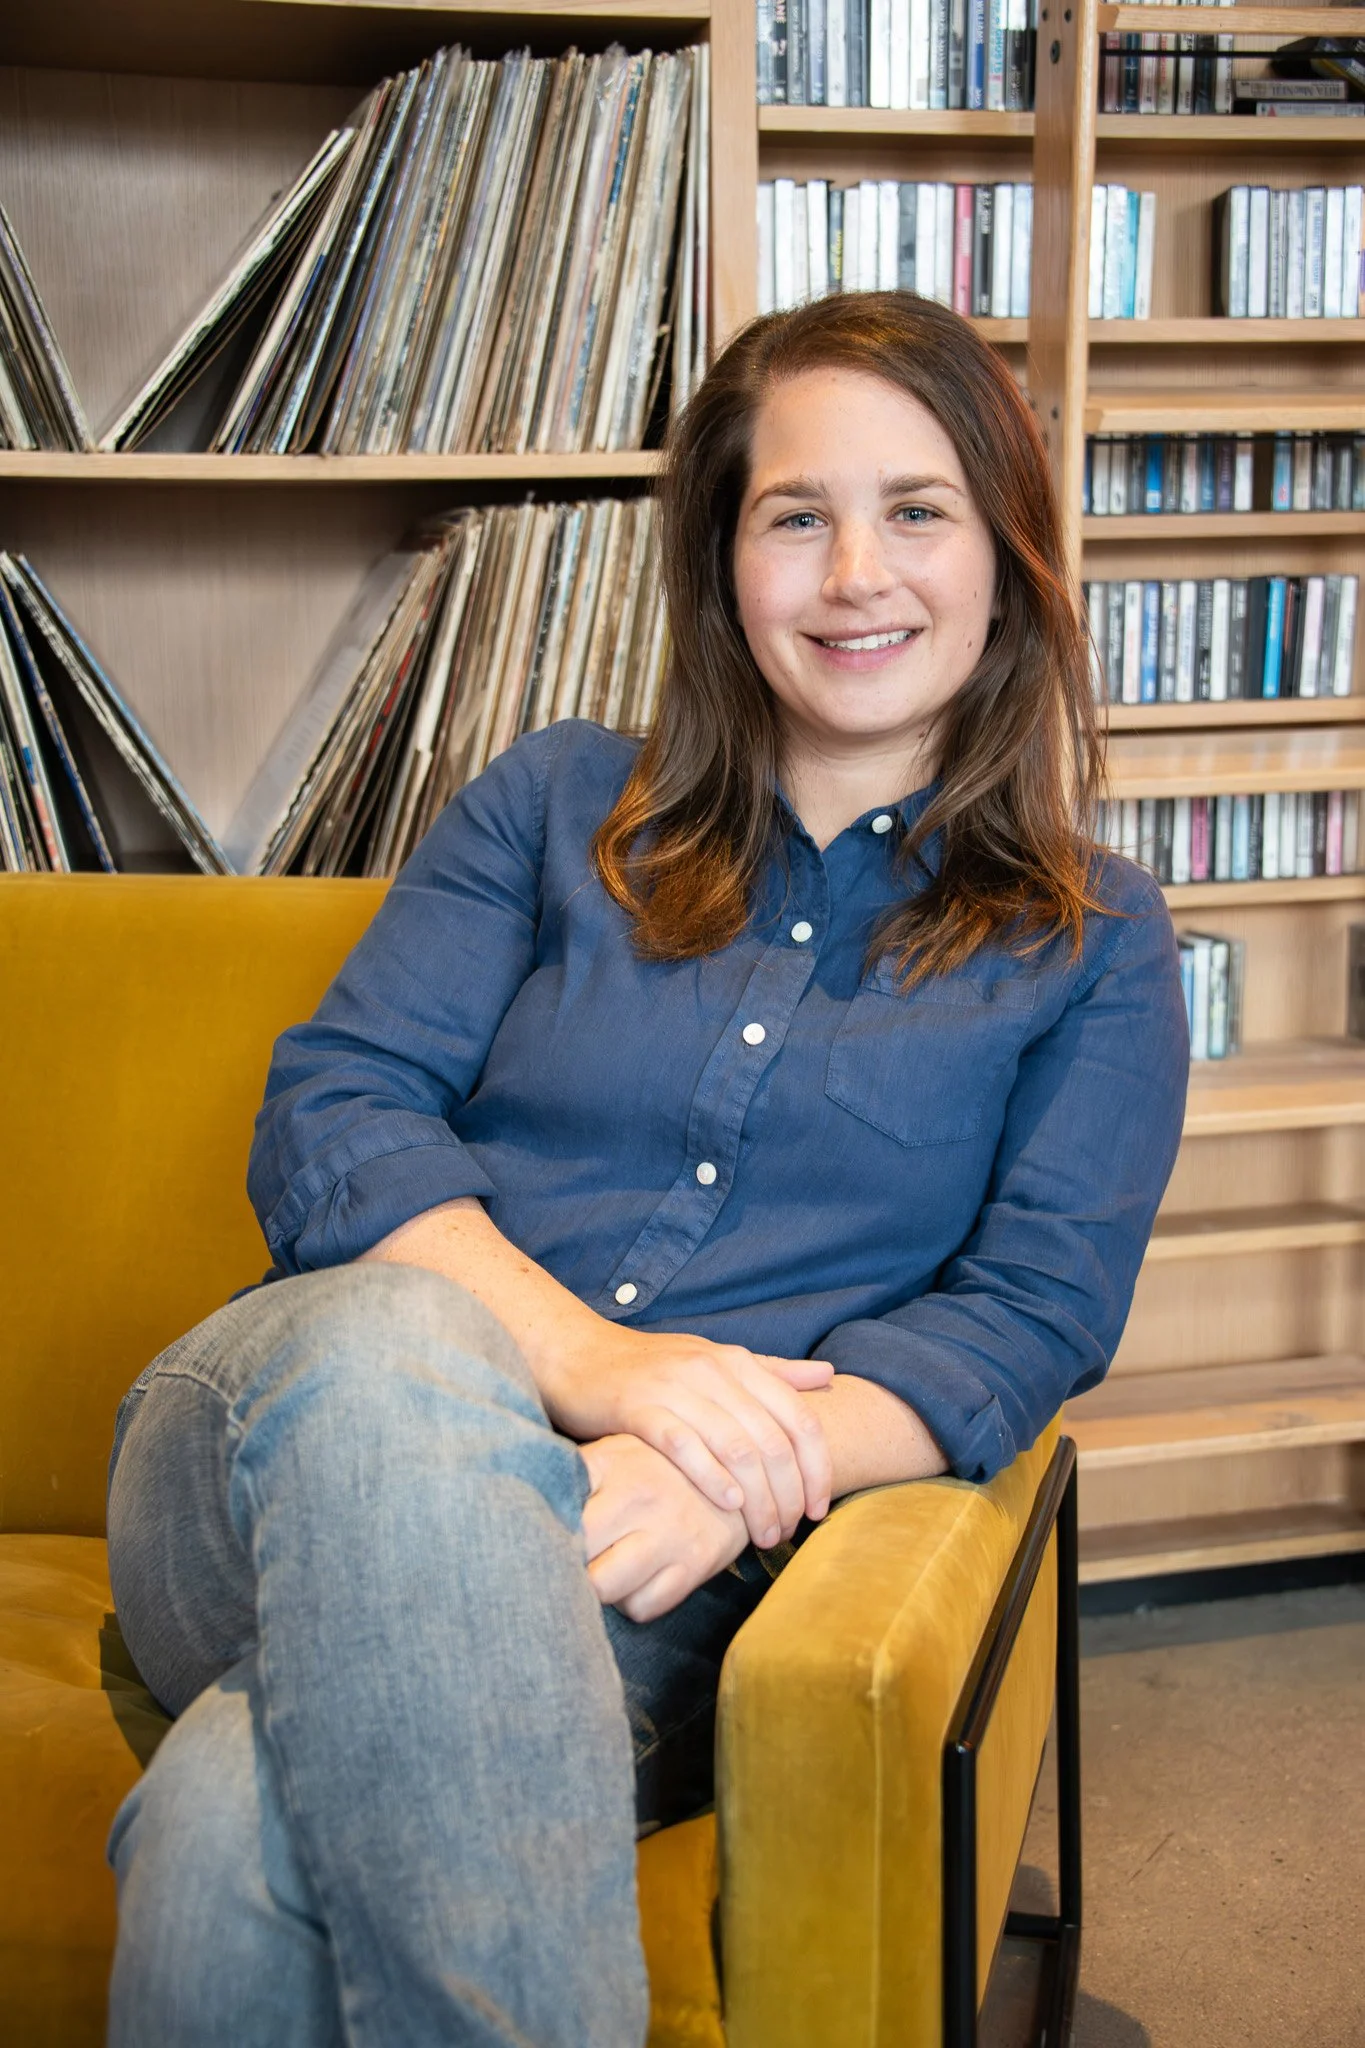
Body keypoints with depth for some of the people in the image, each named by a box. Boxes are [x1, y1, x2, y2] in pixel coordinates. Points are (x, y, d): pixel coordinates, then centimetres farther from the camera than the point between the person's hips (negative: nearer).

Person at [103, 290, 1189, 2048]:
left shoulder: (1095, 944, 15)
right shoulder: (556, 808, 17)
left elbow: (1033, 1313, 2)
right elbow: (323, 1115, 4)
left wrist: (747, 1465, -19)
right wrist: (583, 1355, -16)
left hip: (661, 1571, -2)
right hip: (285, 1449, 3)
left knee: (250, 1821, -35)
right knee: (394, 1339, -37)